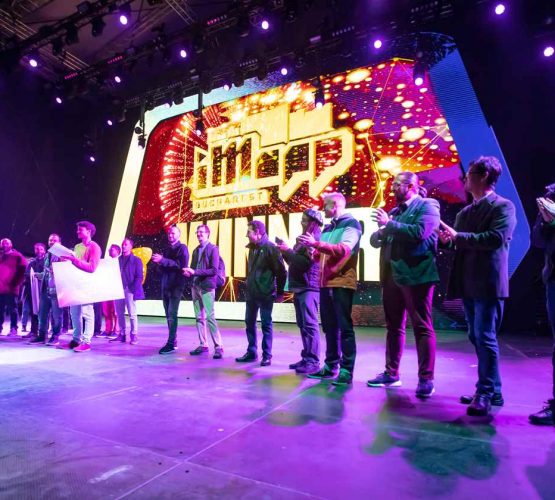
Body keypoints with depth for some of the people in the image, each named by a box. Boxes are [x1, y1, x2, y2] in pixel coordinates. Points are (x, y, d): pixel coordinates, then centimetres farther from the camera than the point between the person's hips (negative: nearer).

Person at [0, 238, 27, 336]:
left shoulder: (16, 256, 3)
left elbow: (23, 269, 0)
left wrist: (17, 282, -6)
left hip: (11, 288, -4)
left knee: (12, 309, -1)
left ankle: (13, 328, 2)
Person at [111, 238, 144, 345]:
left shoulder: (136, 260, 1)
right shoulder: (118, 260, 16)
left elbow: (139, 277, -5)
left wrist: (134, 290, -15)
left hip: (129, 290, -5)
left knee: (132, 314, -4)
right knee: (119, 313, 9)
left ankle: (134, 335, 0)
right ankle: (122, 334, 17)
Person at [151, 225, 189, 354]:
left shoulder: (182, 248, -4)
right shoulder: (167, 250, 19)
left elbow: (181, 265, -18)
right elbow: (163, 267, 20)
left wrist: (163, 260, -21)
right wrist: (159, 262, -2)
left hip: (176, 286, -7)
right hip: (165, 286, 8)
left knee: (172, 314, -11)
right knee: (169, 315, 9)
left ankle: (171, 344, -11)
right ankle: (173, 341, 16)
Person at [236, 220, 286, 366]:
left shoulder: (270, 248, -12)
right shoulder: (252, 248, 12)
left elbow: (280, 271, -11)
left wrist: (280, 292, -8)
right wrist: (249, 286, 14)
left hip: (265, 294, -8)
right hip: (251, 293, 8)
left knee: (266, 324, 2)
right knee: (249, 323, 12)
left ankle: (267, 355, 11)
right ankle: (251, 352, 24)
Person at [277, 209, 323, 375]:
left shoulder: (315, 239, -10)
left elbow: (306, 262, -20)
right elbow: (294, 262, 23)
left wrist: (288, 251, -13)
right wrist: (285, 251, 10)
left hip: (309, 288, -10)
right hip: (299, 287, 10)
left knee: (309, 324, -9)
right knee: (303, 325, 12)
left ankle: (313, 362, -5)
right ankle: (306, 358, 19)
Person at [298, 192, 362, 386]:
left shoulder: (351, 224, -3)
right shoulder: (328, 229, 21)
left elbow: (344, 249, -20)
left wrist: (316, 243, -27)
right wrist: (311, 249, 7)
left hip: (342, 284, -7)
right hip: (326, 283, 8)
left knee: (344, 327, -5)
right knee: (329, 327, 10)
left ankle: (346, 371, -1)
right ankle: (331, 366, 18)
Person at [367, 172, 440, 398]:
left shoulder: (427, 206, -1)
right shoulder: (394, 211, 18)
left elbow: (419, 233, -19)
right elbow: (375, 240, 17)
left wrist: (389, 224, -12)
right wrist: (381, 231, -5)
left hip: (416, 276, -7)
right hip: (392, 276, 7)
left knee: (422, 327, 0)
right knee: (393, 326, 13)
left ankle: (426, 379, 8)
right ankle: (391, 373, 23)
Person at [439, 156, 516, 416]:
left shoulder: (503, 206, -4)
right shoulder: (465, 212, 18)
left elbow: (496, 238, -19)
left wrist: (458, 236, -17)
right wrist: (450, 240, -3)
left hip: (488, 284, -8)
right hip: (467, 284, 8)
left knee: (485, 338, -5)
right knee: (477, 338, 13)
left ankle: (487, 393, 5)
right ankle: (490, 390, 25)